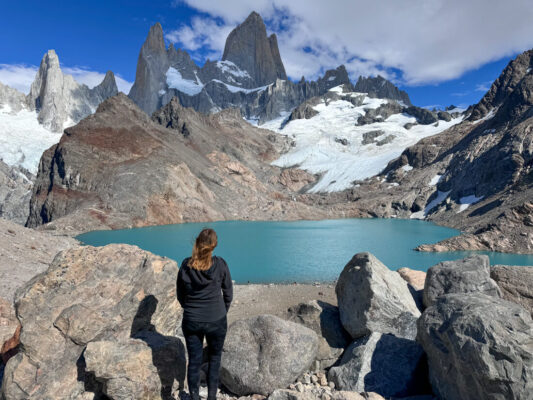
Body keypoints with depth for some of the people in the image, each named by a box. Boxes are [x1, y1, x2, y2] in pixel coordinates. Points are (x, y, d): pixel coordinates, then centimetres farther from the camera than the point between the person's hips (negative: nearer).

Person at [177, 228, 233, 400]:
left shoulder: (185, 265, -10)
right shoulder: (220, 264, -15)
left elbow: (180, 296, 1)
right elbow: (228, 293, -4)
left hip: (191, 321, 1)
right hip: (216, 321, -1)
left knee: (194, 361, 17)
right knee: (214, 358, 22)